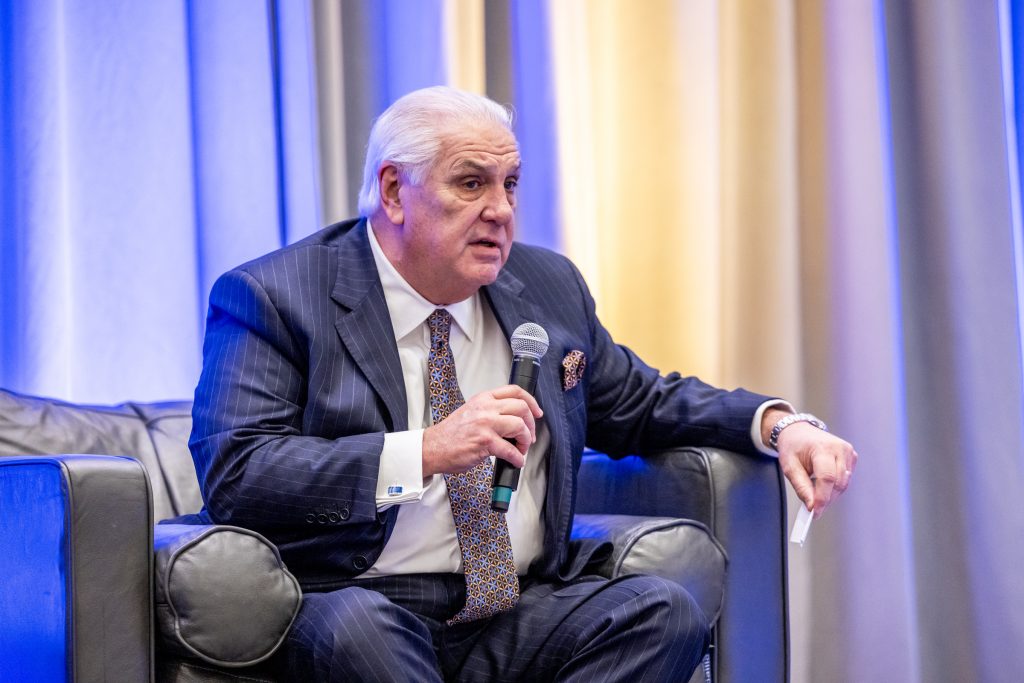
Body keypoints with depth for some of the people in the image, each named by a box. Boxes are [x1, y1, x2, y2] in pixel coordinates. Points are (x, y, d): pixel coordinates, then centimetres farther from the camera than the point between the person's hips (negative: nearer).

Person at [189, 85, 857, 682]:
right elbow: (233, 474, -13)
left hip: (521, 612, 5)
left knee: (666, 610, -23)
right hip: (363, 607, -5)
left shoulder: (546, 284, 16)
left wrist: (778, 423, 9)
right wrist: (425, 453, -21)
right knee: (351, 625, -39)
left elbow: (641, 402, 28)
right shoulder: (271, 298, -2)